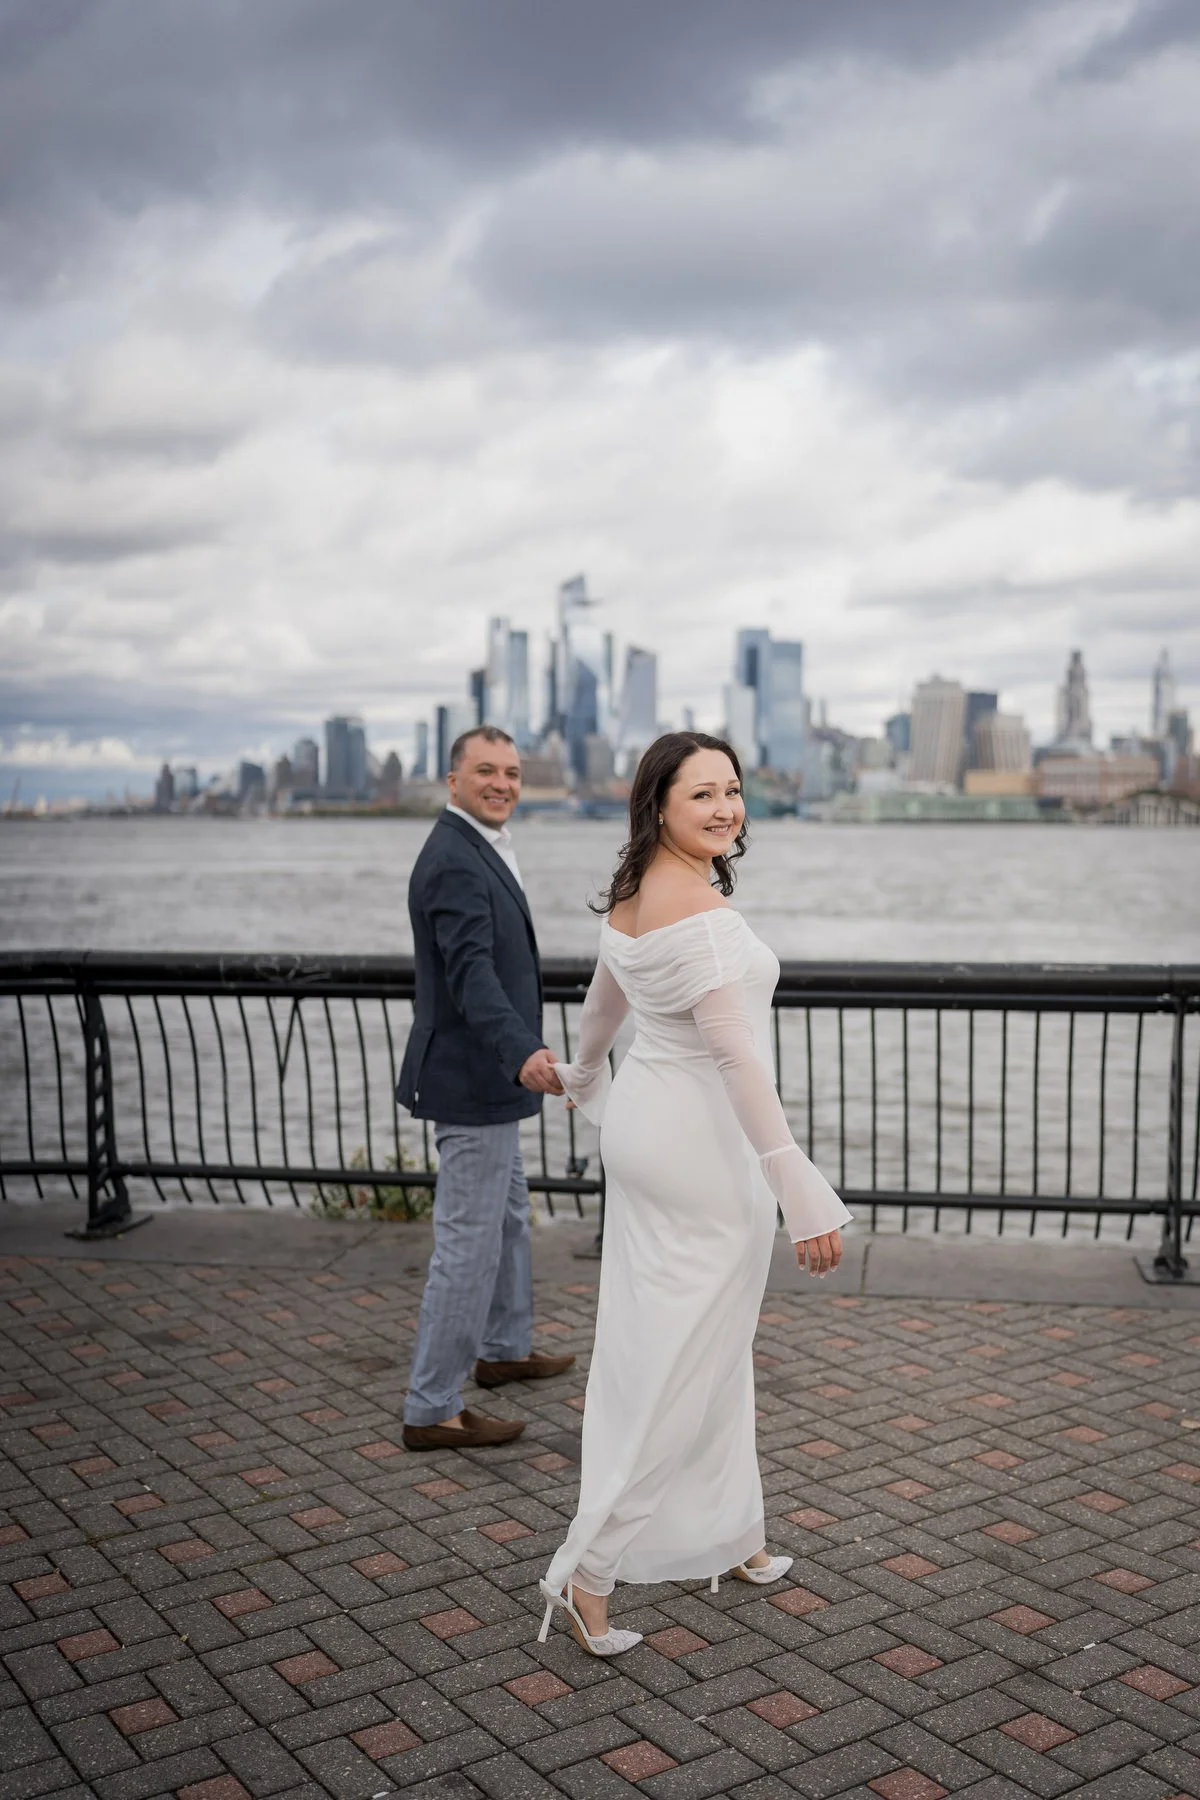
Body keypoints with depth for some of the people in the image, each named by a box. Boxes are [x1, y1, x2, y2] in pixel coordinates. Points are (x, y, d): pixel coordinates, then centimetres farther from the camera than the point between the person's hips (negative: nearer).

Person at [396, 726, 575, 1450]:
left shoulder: (480, 849, 12)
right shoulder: (454, 860, -21)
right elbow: (470, 970, -34)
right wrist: (522, 1053, -47)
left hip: (489, 1076, 11)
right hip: (474, 1081, -11)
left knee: (509, 1216, 24)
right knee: (469, 1241, -5)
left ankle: (505, 1349, 42)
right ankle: (432, 1410, 4)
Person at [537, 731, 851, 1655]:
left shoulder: (631, 896, 6)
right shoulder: (699, 907, -24)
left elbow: (602, 1004, 22)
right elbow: (734, 1052, -29)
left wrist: (587, 1077, 42)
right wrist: (801, 1192, -28)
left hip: (647, 1123, 10)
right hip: (702, 1139, -10)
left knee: (681, 1343, 18)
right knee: (681, 1360, 1)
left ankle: (732, 1534, 35)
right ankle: (589, 1572, 8)